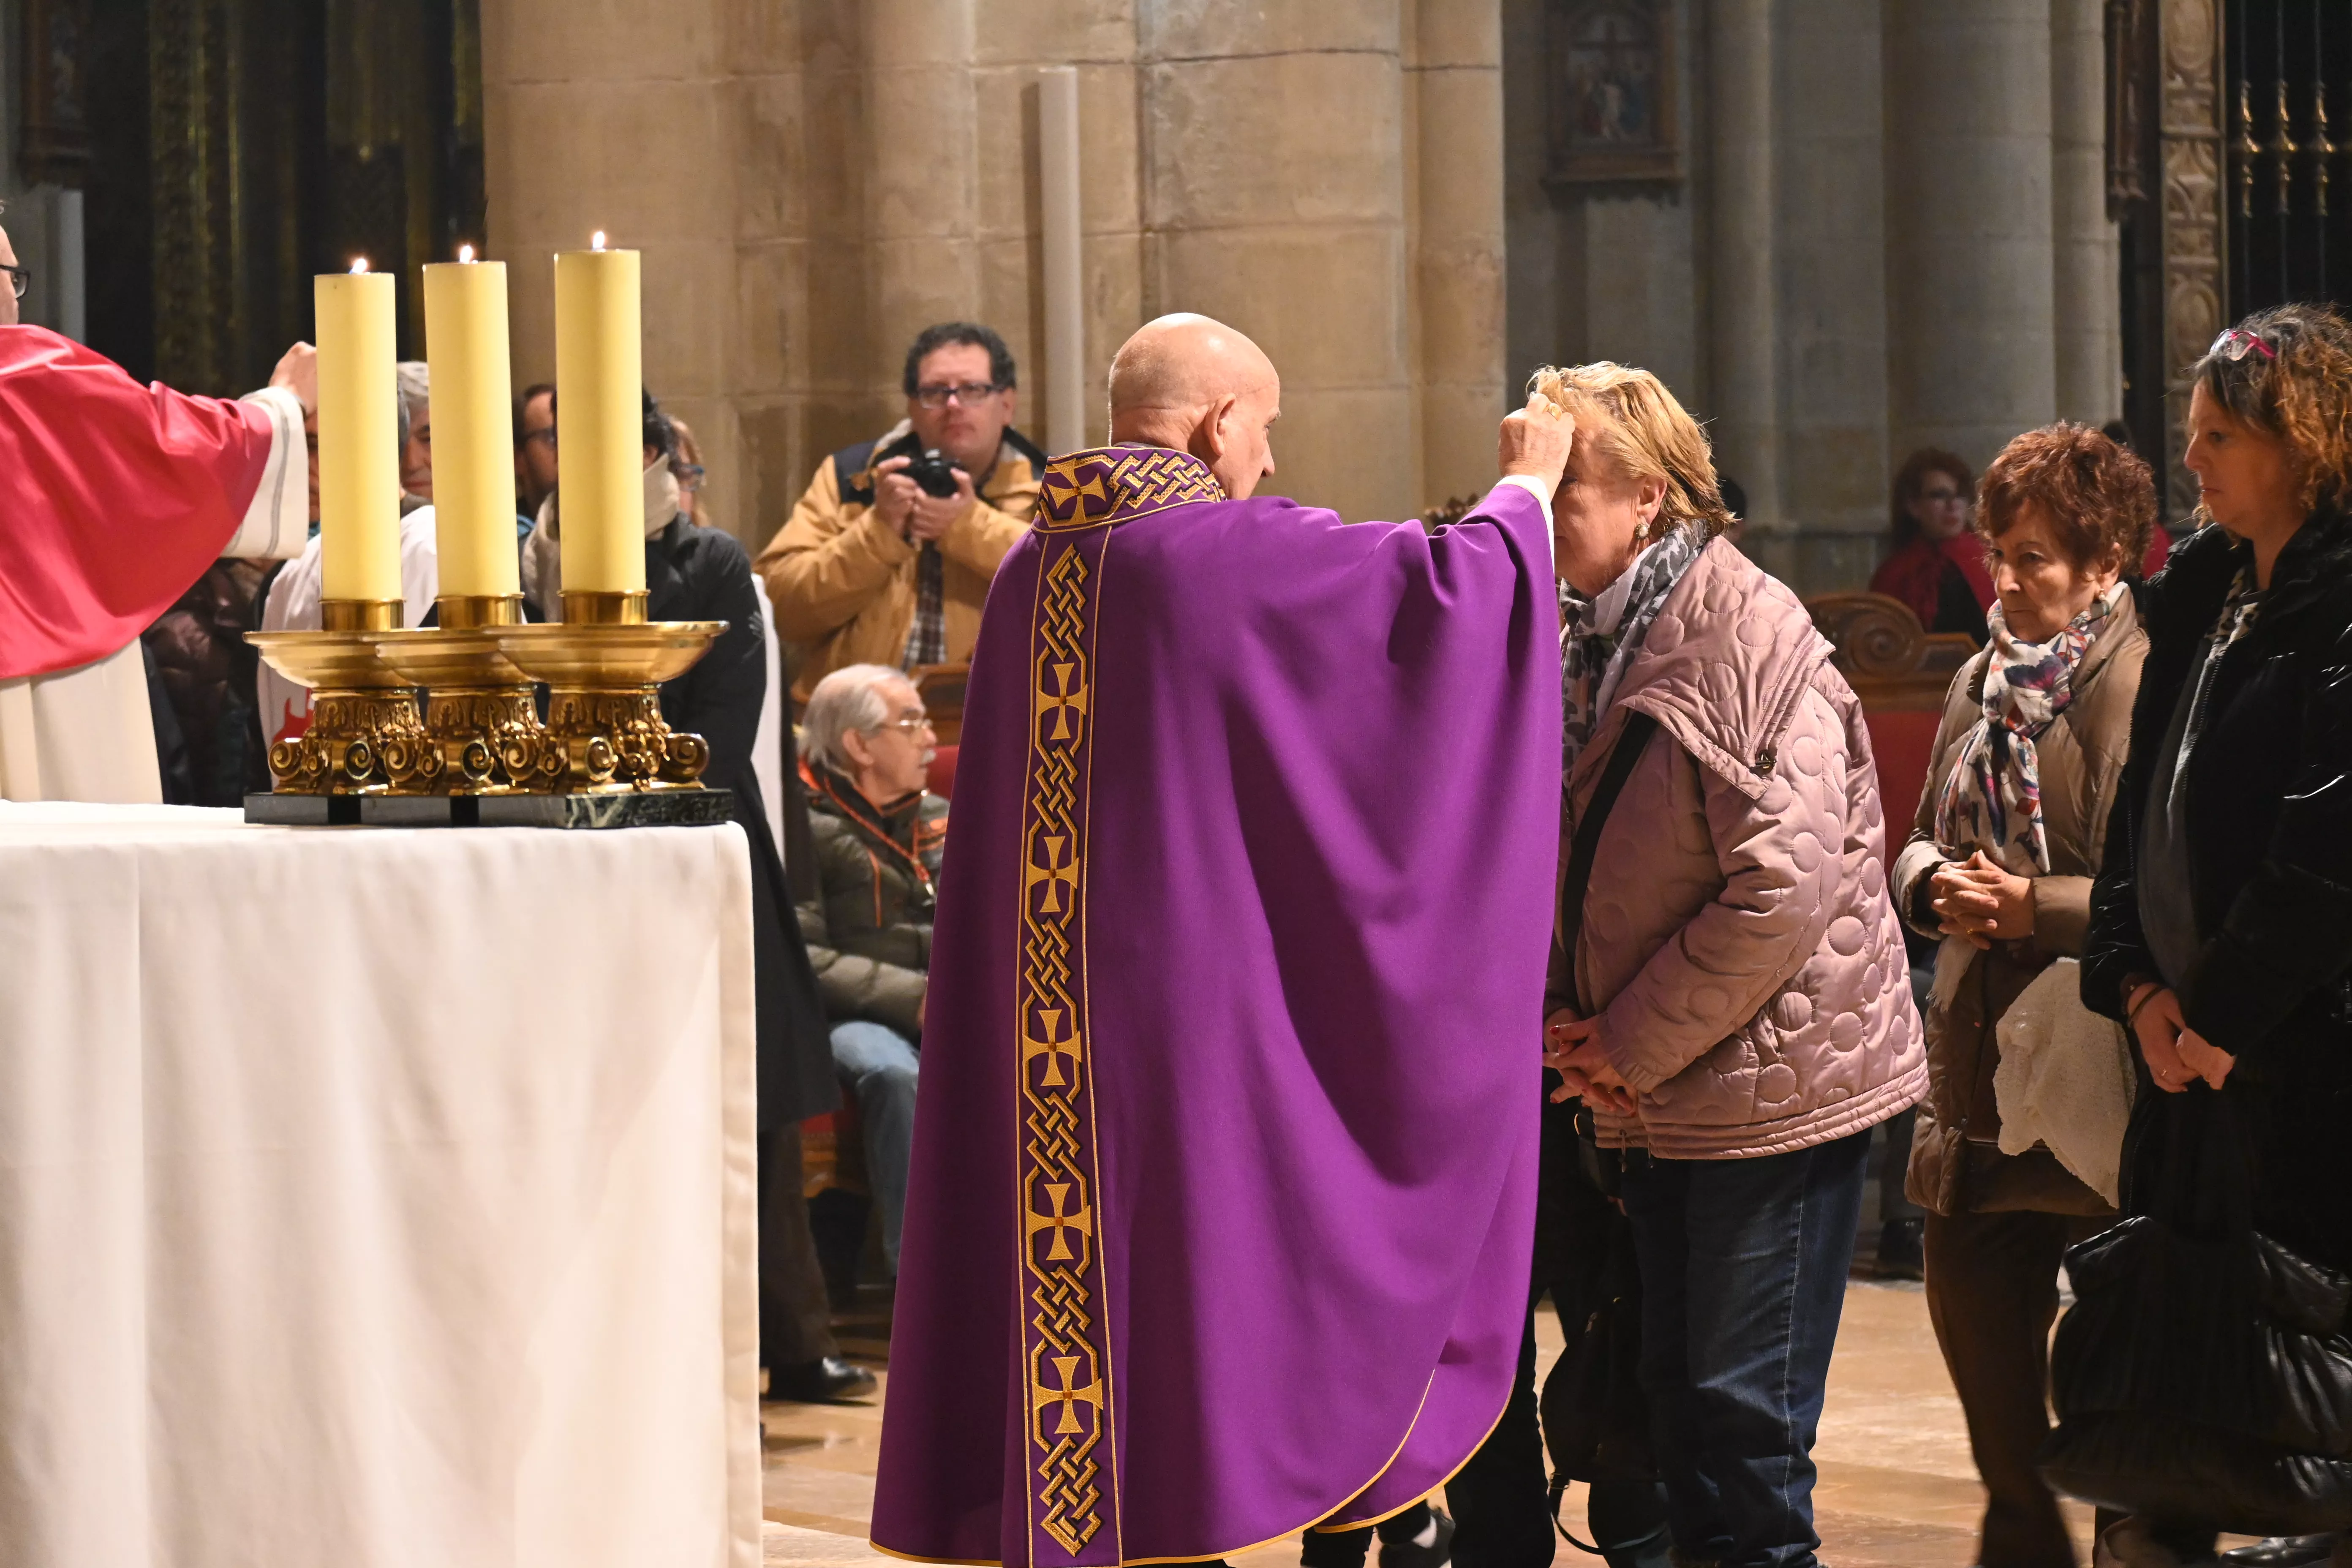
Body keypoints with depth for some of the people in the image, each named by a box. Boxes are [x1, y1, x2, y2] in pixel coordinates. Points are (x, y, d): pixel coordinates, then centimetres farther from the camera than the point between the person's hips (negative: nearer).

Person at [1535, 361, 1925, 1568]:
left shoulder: (1750, 639, -17)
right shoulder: (1578, 640, 9)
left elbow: (1781, 891, -22)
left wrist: (1633, 1041, -16)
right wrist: (1561, 1015, 0)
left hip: (1775, 1087, -8)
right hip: (1662, 1094, 8)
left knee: (1746, 1419, -4)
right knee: (1679, 1392, 15)